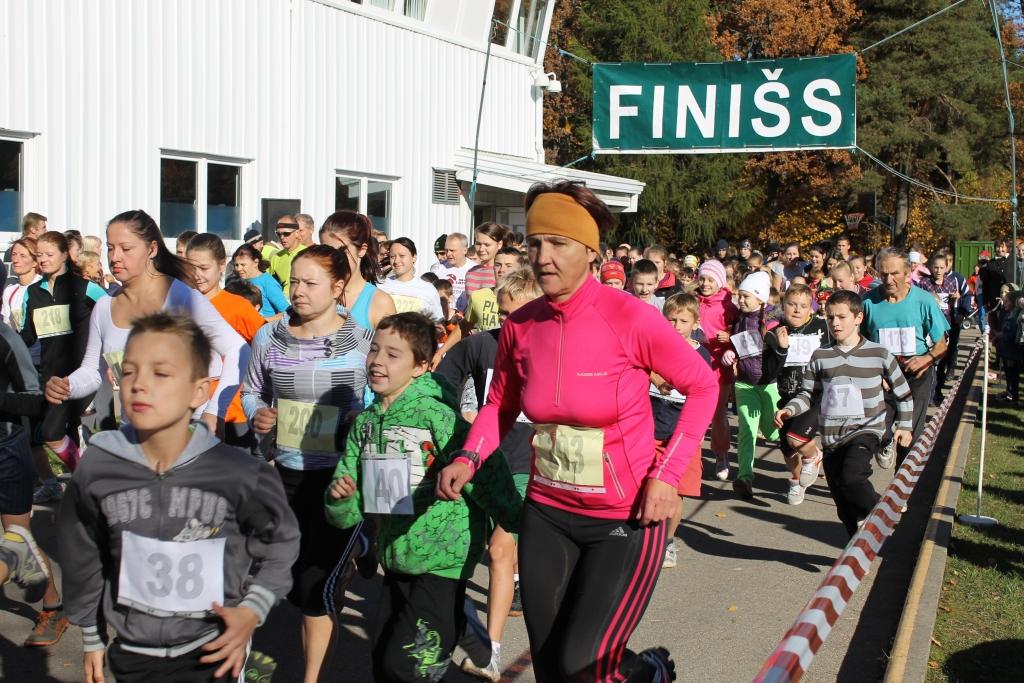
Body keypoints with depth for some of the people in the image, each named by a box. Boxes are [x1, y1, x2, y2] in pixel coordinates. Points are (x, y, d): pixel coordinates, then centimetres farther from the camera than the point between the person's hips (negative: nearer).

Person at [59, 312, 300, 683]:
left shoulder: (239, 474, -17)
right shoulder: (97, 470, -12)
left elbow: (279, 541, 0)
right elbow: (84, 560, 3)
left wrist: (253, 610, -9)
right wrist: (92, 639, 11)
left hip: (213, 653, -2)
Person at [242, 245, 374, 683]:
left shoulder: (363, 341, -7)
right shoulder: (269, 337, 0)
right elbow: (251, 391, 13)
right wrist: (256, 415, -7)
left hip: (336, 474, -3)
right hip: (282, 471, 3)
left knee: (315, 581, 2)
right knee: (290, 574, 12)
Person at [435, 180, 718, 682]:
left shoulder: (630, 318, -18)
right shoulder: (519, 325, -4)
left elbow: (702, 387, -7)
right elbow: (500, 404, 11)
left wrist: (666, 474, -14)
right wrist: (469, 458, -6)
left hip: (626, 516, -5)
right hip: (547, 514, 5)